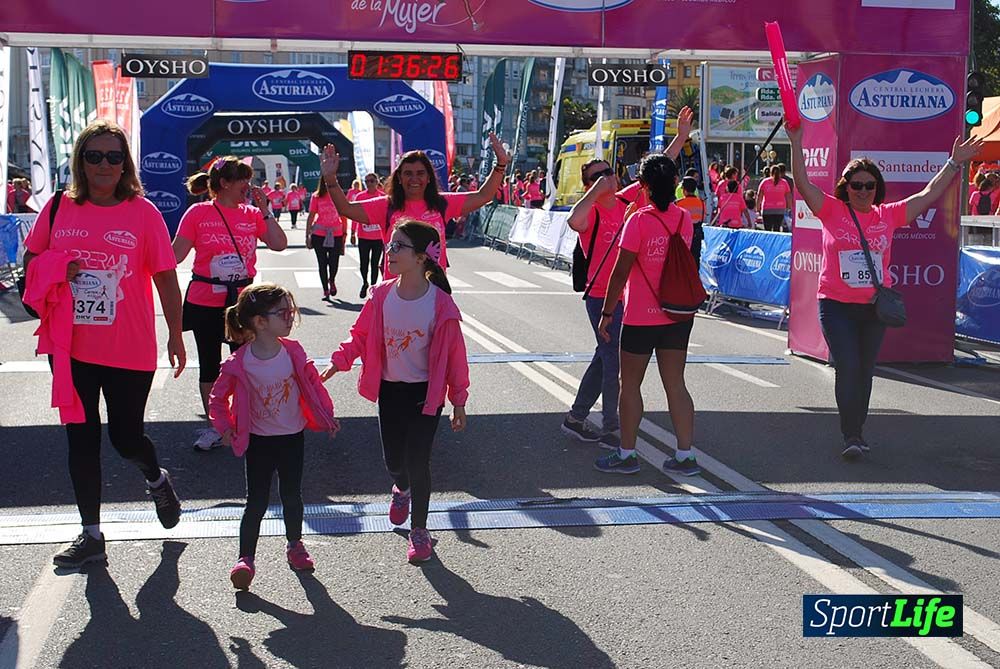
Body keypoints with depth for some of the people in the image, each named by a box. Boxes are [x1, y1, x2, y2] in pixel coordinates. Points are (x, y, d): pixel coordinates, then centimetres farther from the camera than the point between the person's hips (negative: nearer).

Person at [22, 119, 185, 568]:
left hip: (130, 351, -3)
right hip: (72, 347, 3)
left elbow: (166, 278, -1)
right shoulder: (59, 207, 2)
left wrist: (175, 336, 2)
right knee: (81, 439, 8)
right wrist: (55, 269, -8)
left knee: (126, 437, 6)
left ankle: (156, 479, 41)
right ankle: (91, 535, 19)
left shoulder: (143, 212, -6)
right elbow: (30, 259, 13)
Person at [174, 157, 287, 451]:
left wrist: (264, 209, -8)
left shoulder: (252, 214, 3)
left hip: (243, 302, 2)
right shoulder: (198, 213, -4)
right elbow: (176, 255, -4)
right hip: (205, 302, -2)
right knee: (209, 365, 9)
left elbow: (279, 244, -7)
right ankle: (212, 426, 22)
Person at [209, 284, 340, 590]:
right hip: (259, 441, -3)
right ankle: (246, 559, 10)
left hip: (292, 437, 3)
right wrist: (225, 427, -8)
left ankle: (295, 546, 34)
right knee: (257, 501, 0)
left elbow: (312, 383, 4)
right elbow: (218, 396, -2)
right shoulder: (239, 363, -18)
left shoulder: (293, 352, -9)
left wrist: (326, 416, 7)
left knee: (291, 495, 15)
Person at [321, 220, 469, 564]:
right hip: (389, 390, 4)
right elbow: (361, 336, 5)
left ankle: (419, 529, 21)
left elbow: (454, 354, -9)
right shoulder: (382, 295, -8)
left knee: (417, 462, -2)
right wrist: (339, 361, -9)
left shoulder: (440, 304, -18)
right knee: (393, 461, 13)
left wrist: (458, 401, -4)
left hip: (425, 393, -3)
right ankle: (402, 489, 51)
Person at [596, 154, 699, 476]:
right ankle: (685, 456, 11)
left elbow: (621, 271, -14)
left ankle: (626, 455, 15)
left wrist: (607, 312, -6)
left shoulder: (638, 221, -15)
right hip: (678, 316, 5)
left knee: (630, 384, 8)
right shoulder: (685, 219, 1)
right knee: (675, 385, 10)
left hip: (641, 317, -5)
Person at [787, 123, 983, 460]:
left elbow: (929, 194, 12)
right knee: (847, 368, -11)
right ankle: (851, 436, -4)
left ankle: (857, 430, 25)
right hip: (836, 305, -3)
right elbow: (802, 183, -8)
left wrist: (955, 163, 12)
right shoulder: (832, 211, -1)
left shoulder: (888, 215, 6)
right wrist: (796, 142, -16)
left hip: (875, 306, 3)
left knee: (865, 371, 11)